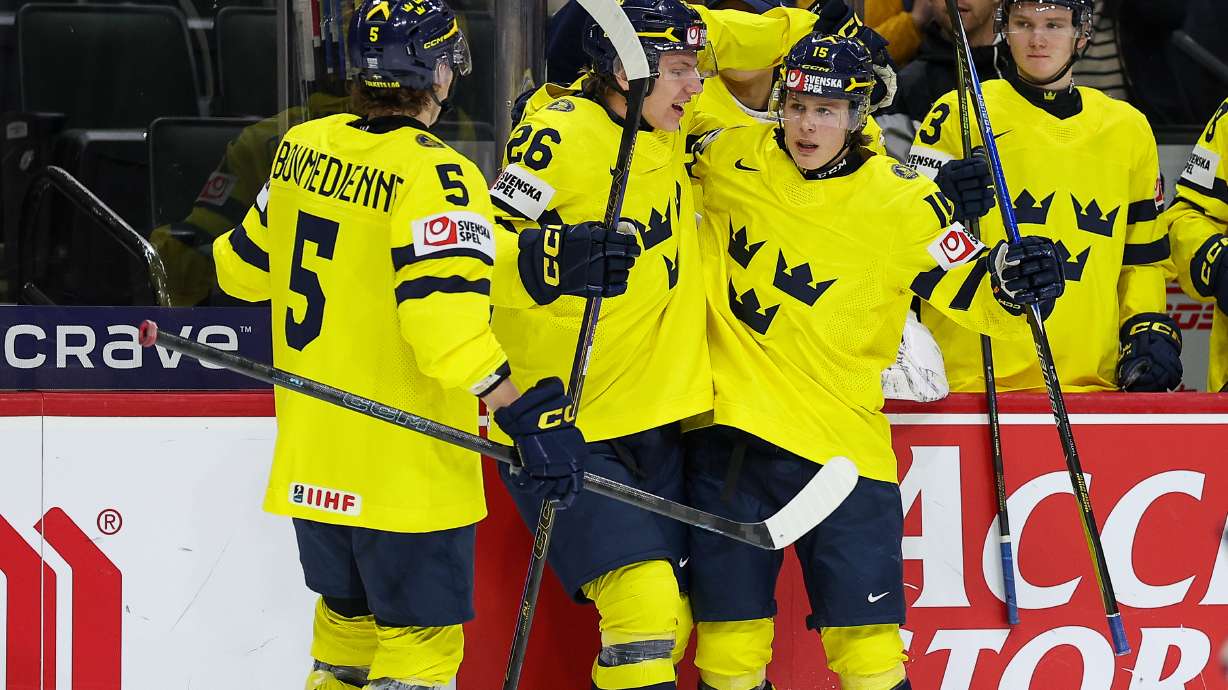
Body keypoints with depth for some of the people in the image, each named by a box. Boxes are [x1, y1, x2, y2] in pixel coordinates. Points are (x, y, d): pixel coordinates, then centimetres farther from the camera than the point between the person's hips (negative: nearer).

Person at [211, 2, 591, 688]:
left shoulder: (302, 147, 2)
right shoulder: (435, 174, -19)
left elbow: (249, 265, 17)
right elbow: (444, 318, -28)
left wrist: (218, 258, 39)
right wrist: (528, 417, -27)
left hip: (310, 463, 7)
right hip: (404, 470, -7)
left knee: (348, 616, 21)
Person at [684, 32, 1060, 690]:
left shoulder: (904, 201, -3)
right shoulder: (732, 159, 3)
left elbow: (970, 293, -1)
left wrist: (1012, 281, -19)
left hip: (843, 438, -2)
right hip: (730, 431, 2)